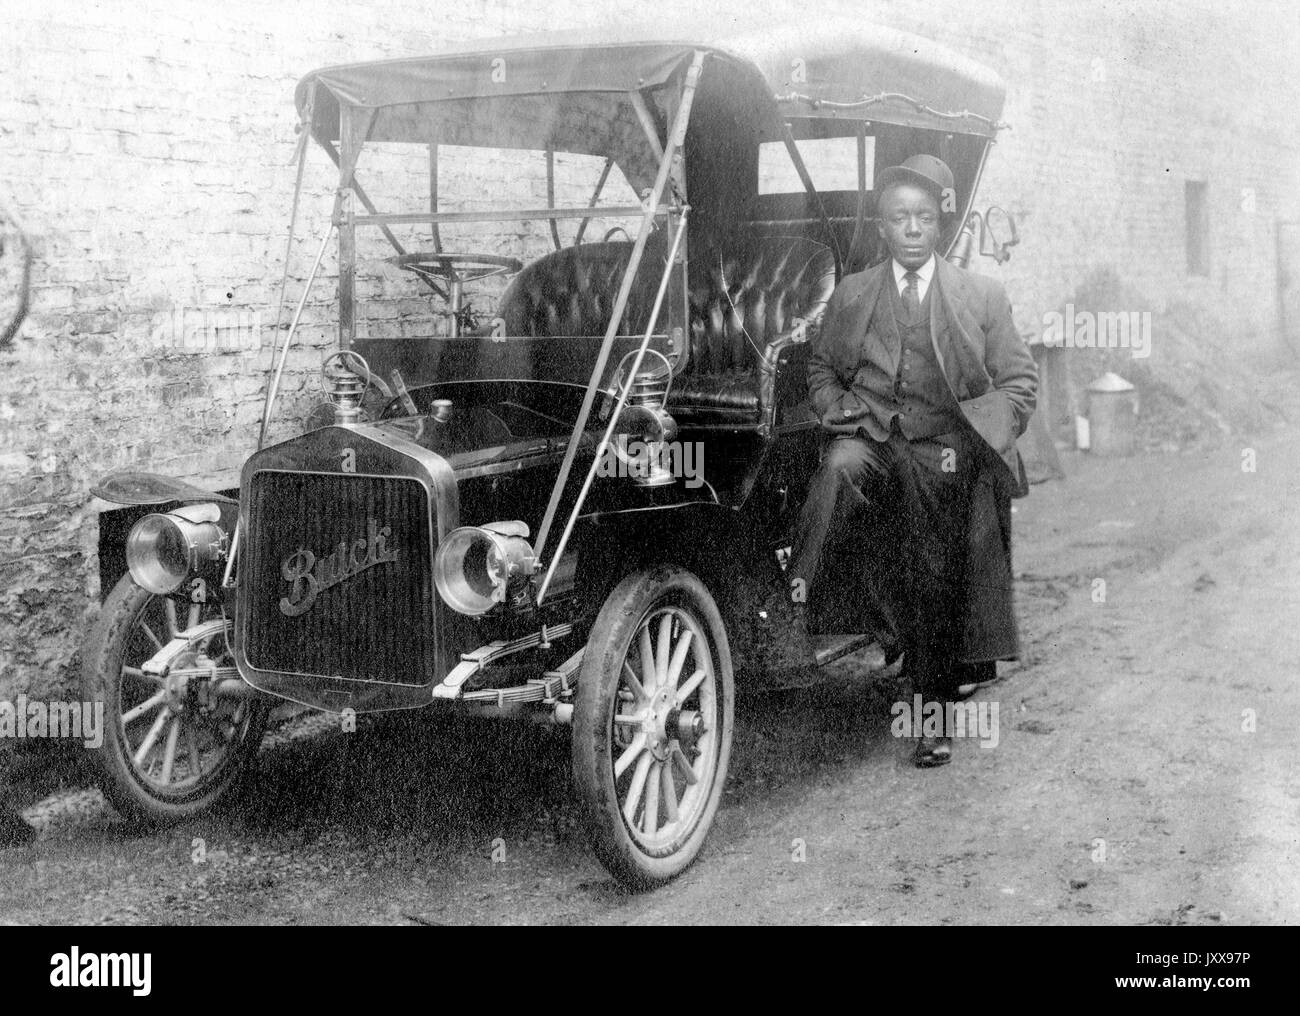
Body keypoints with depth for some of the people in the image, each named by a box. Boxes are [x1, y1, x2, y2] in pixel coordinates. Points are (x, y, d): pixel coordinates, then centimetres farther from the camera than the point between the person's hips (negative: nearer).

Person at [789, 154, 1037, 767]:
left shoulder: (982, 297, 6)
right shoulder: (851, 295, 9)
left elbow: (1019, 380, 7)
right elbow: (820, 364, 20)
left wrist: (980, 433, -9)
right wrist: (834, 406, -1)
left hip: (945, 458, 0)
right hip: (871, 441, 0)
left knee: (935, 589, 5)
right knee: (837, 468, -37)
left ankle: (933, 716, 20)